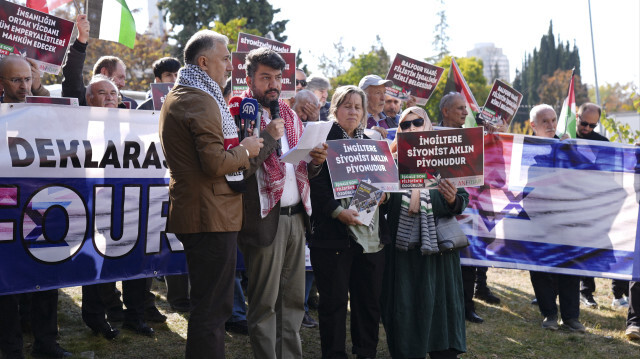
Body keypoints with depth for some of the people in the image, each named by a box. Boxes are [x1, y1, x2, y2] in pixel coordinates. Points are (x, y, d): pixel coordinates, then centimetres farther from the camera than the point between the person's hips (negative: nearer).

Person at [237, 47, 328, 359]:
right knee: (264, 303, 1)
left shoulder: (290, 116, 18)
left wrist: (316, 162, 1)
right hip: (265, 218, -7)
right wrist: (268, 138, -19)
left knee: (293, 299, 12)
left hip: (296, 215, 7)